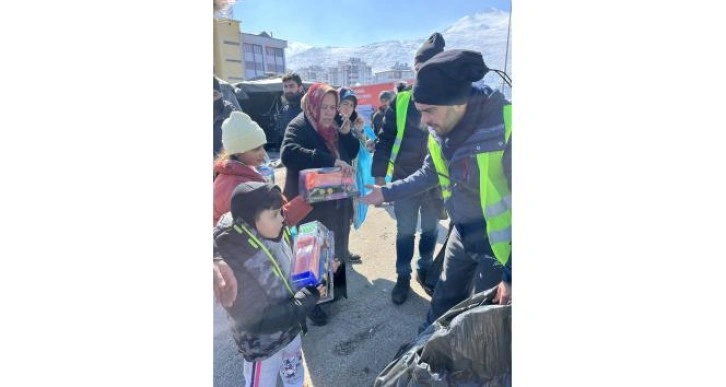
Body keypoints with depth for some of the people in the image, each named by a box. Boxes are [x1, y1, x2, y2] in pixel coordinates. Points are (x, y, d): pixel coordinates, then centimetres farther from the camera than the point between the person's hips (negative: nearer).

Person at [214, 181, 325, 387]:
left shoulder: (274, 234, -15)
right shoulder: (231, 262, -35)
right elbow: (257, 321, -30)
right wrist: (307, 300, -28)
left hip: (291, 326, 6)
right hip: (262, 344, -6)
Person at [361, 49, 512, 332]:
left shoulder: (506, 128, -30)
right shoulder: (440, 131, -8)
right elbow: (430, 173, 11)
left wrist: (512, 274, -21)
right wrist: (386, 192, 2)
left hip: (500, 242, -6)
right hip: (463, 233, 6)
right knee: (445, 297, 22)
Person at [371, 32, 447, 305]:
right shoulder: (400, 101, -6)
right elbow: (385, 139, -2)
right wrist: (379, 175, -6)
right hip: (404, 179, -1)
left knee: (430, 229, 17)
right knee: (405, 231, 10)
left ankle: (424, 270, 39)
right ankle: (403, 277, 29)